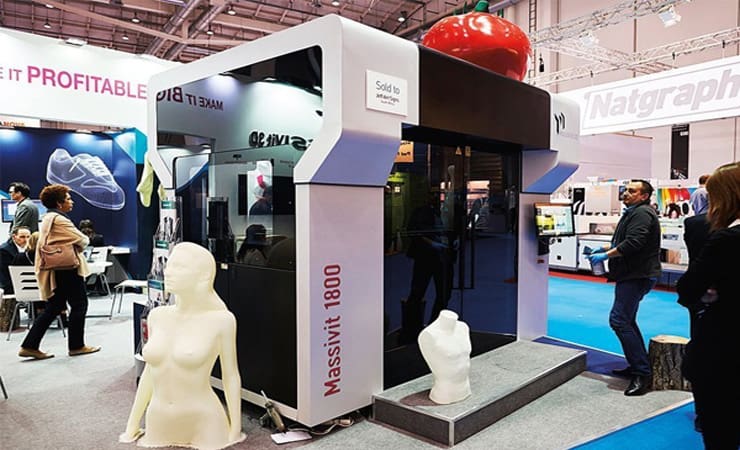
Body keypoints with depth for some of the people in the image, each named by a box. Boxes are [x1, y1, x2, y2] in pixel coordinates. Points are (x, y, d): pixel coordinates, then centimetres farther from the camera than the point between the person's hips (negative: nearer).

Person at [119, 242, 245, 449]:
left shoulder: (221, 319, -13)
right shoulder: (157, 316, 1)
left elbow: (231, 376, -5)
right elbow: (150, 372, 11)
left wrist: (235, 432, -2)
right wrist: (132, 426, 14)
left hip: (204, 424, -4)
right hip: (158, 425, 4)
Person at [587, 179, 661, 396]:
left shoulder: (642, 213, -14)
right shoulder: (634, 212, 21)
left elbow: (632, 243, -25)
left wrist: (606, 255, -19)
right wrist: (606, 247, 13)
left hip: (638, 275, -12)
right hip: (632, 274, 12)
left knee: (619, 319, -17)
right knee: (627, 319, 18)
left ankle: (642, 373, -13)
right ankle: (639, 366, 28)